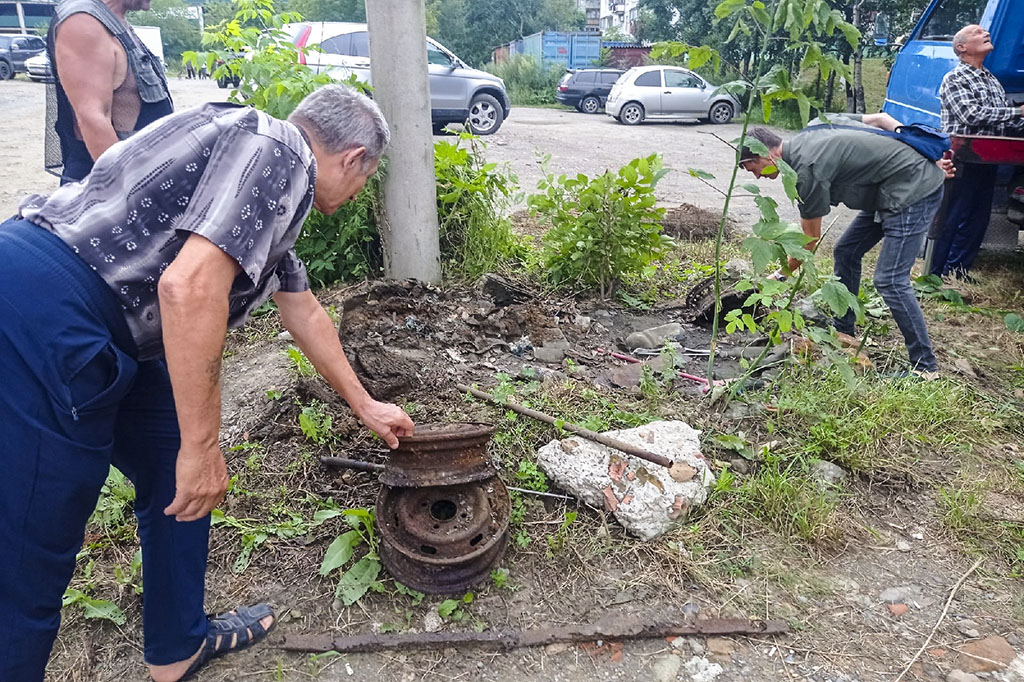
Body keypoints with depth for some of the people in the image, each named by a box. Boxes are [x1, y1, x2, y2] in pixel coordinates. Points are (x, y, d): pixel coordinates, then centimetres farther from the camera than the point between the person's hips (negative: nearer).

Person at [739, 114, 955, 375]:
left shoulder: (807, 170, -20)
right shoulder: (814, 126, 6)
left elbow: (810, 239, -10)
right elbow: (879, 118, 12)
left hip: (914, 191, -11)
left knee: (890, 280, -12)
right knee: (846, 252, 13)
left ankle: (926, 367, -4)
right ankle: (842, 335, 23)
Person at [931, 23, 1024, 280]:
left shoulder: (992, 80, 19)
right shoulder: (954, 79, -7)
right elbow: (971, 115, -19)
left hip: (988, 161, 8)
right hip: (962, 161, -8)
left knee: (978, 218, 9)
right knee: (953, 218, -4)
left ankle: (957, 270, 17)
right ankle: (938, 274, 4)